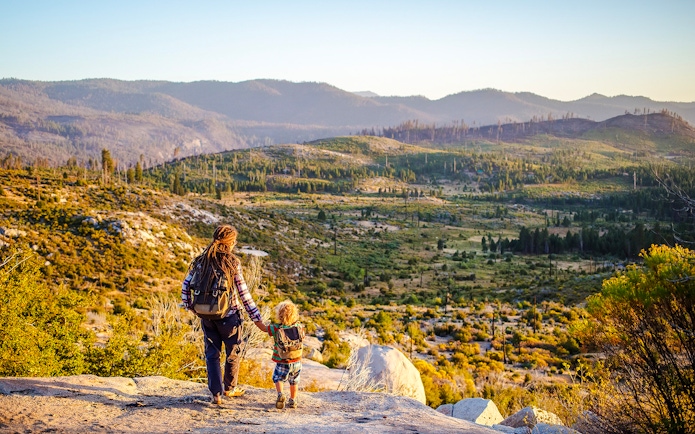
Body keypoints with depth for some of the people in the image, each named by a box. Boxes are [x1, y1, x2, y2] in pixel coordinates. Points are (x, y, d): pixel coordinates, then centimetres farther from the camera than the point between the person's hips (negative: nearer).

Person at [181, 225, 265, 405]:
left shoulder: (201, 260, -2)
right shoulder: (232, 262, -14)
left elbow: (186, 284, 0)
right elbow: (243, 292, -14)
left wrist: (189, 305, 16)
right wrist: (256, 317, -8)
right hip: (229, 315, -3)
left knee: (212, 353, 15)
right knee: (234, 351, 18)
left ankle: (216, 393, 11)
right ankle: (230, 388, 32)